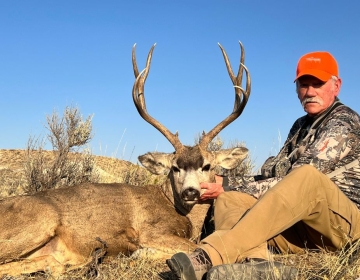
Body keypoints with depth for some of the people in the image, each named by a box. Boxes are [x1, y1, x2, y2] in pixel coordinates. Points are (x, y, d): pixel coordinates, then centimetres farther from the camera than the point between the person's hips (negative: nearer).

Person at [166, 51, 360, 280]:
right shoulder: (301, 125, 17)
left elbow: (297, 182, -17)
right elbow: (275, 176, 12)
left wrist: (232, 187, -17)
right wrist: (228, 187, -3)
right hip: (299, 225, 7)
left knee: (308, 177, -36)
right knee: (230, 200, -13)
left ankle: (209, 257, -48)